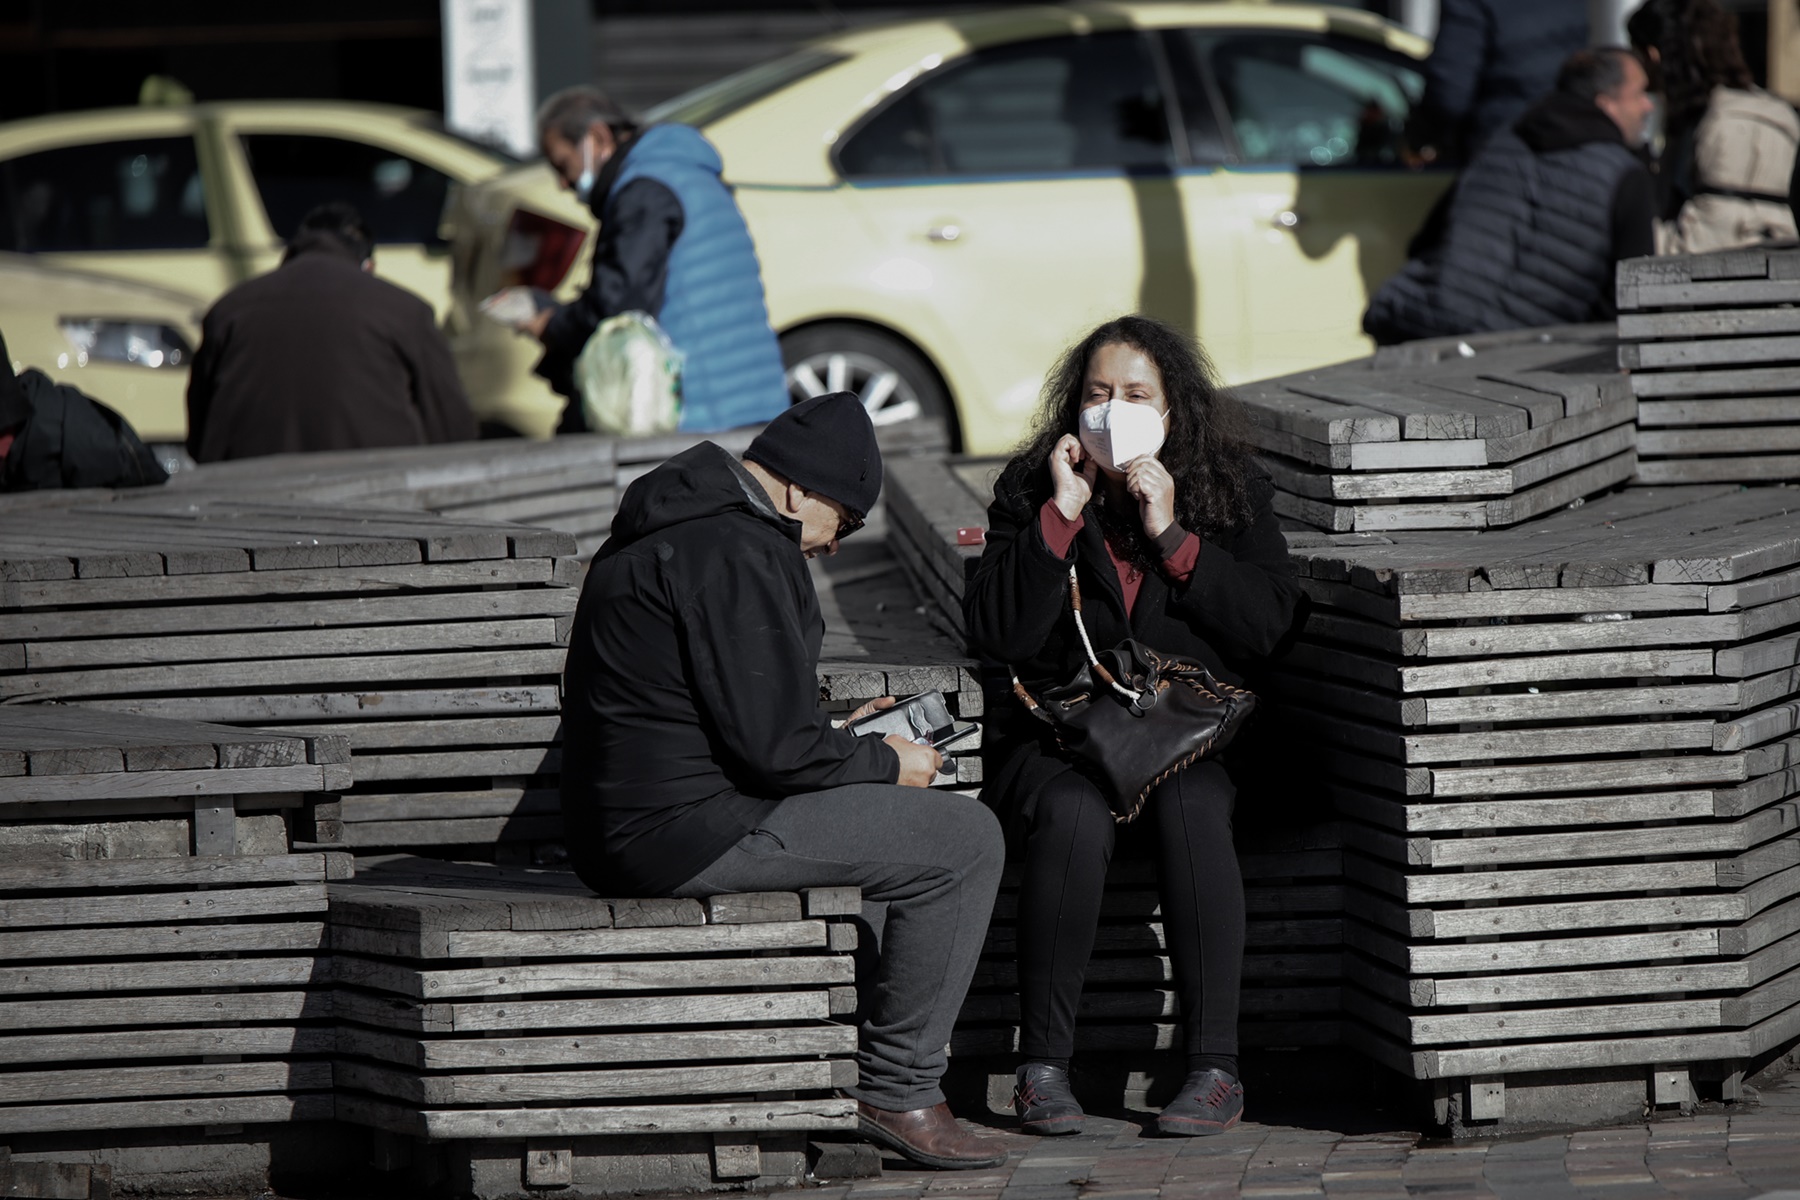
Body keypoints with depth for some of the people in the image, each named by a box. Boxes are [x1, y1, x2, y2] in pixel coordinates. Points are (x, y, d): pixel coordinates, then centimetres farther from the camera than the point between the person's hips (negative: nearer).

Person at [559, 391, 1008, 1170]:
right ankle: (897, 1092, -4)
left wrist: (838, 738, 25)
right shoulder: (736, 551, -17)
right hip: (685, 829, -11)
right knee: (964, 841, -9)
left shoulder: (678, 523, 17)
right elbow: (773, 745, -20)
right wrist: (884, 763, -4)